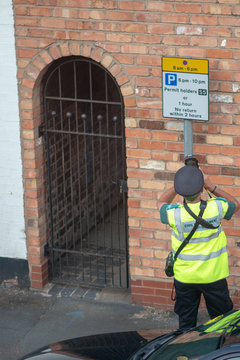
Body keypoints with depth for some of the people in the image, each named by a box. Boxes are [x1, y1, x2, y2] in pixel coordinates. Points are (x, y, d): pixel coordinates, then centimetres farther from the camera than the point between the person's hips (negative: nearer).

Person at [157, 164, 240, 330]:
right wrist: (212, 187, 0)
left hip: (185, 277, 0)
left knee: (186, 323, 15)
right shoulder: (217, 207, -18)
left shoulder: (175, 214, -18)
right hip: (214, 276, 0)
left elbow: (161, 203, 7)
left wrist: (180, 185, -2)